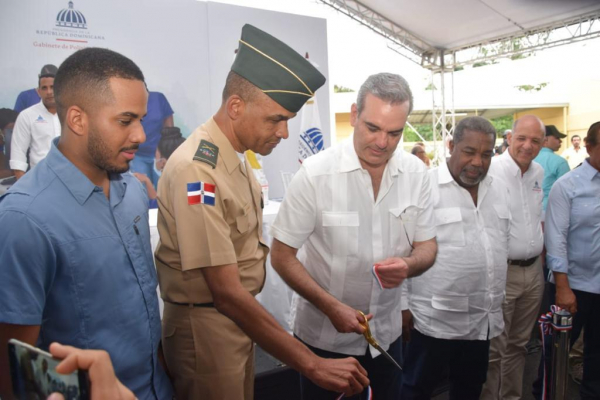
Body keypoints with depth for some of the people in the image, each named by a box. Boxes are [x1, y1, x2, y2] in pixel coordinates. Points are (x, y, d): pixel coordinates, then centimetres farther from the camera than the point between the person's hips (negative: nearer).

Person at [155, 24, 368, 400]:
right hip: (206, 325, -8)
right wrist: (313, 364, -28)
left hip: (239, 317, 8)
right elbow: (227, 293, -29)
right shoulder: (197, 170, -26)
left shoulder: (238, 155, 2)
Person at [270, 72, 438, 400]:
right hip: (323, 336, -3)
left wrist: (408, 265, -22)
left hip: (387, 333, 4)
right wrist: (331, 307, -23)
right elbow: (282, 256, -13)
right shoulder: (315, 173, -19)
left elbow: (427, 246, 1)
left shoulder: (416, 173, -7)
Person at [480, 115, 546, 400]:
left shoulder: (539, 173, 8)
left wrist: (541, 252, 16)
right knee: (494, 348, 3)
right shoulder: (490, 171, -15)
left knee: (519, 344, 19)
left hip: (534, 271, 7)